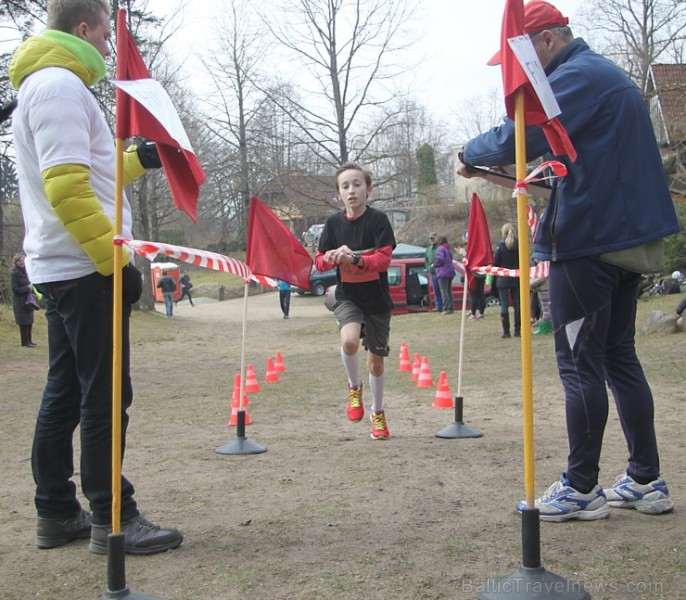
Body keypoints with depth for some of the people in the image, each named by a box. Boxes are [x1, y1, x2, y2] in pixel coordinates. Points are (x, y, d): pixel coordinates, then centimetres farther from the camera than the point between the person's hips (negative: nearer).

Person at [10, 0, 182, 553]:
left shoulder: (48, 85, 21)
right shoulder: (60, 84, -11)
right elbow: (66, 187, -22)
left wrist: (138, 160, 26)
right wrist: (116, 260, -21)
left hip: (63, 269, 11)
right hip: (84, 268, -11)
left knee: (66, 391, 13)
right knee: (106, 394, -5)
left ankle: (56, 513, 20)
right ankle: (113, 519, 1)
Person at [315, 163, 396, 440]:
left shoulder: (378, 220, -9)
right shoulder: (334, 223, -1)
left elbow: (383, 259, -17)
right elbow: (319, 262, 2)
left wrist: (355, 259, -33)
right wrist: (333, 257, -20)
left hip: (377, 299, 0)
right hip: (347, 296, 1)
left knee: (376, 361, 11)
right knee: (349, 340, -30)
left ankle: (378, 413, 34)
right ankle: (354, 388, 0)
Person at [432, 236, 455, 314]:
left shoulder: (440, 249, -12)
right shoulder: (448, 249, 17)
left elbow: (439, 259, -25)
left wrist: (435, 264, -6)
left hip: (443, 273, -9)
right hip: (450, 272, 9)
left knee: (444, 291, -8)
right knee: (449, 291, 14)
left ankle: (446, 308, -12)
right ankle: (451, 308, 15)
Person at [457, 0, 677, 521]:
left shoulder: (576, 78, -13)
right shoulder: (609, 75, 19)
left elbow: (514, 138, -22)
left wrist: (470, 155, -5)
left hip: (587, 240, -10)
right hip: (628, 237, 10)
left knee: (579, 365, -2)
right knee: (619, 357, 14)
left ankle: (582, 489, 6)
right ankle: (647, 481, 18)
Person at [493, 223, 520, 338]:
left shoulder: (500, 245, -8)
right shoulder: (519, 245, -2)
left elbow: (495, 261, -7)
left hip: (503, 278, -2)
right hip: (516, 278, 2)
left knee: (504, 305, 0)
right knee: (517, 304, 8)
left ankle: (506, 331, -1)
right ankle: (517, 330, 8)